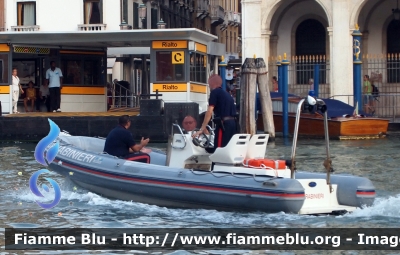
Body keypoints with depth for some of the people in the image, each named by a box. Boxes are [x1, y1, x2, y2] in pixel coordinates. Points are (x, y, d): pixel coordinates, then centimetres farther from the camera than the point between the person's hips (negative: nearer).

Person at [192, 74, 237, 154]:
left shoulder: (215, 92, -3)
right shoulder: (226, 94, 23)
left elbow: (209, 111, -10)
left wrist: (202, 129, -11)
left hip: (223, 124, -9)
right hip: (232, 123, 9)